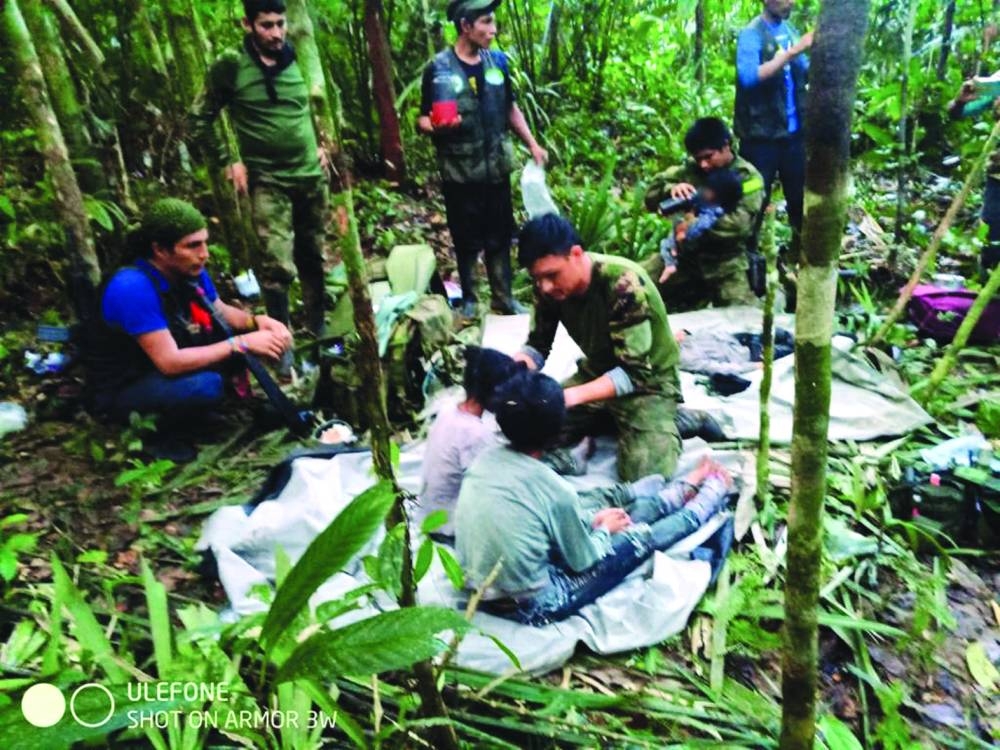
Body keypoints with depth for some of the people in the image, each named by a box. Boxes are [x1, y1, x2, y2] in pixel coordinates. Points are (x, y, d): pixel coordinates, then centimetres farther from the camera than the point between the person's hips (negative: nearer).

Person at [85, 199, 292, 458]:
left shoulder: (189, 270, -7)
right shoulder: (134, 288, -30)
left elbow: (221, 312, 8)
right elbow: (170, 362, -33)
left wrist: (258, 322, -14)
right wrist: (242, 343, -30)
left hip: (166, 366, 8)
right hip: (122, 390, -8)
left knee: (239, 332, -3)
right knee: (206, 385, -34)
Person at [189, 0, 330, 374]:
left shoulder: (299, 60, 4)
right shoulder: (230, 66, -7)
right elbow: (199, 119, 0)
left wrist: (322, 144, 8)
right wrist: (227, 161, -5)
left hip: (312, 175, 4)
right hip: (268, 181, -4)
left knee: (313, 258, 11)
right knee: (277, 266, -12)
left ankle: (317, 328, 27)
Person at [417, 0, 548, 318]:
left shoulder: (497, 61, 5)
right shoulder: (439, 69, -8)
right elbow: (423, 120, -6)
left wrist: (532, 144, 9)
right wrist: (436, 125, -28)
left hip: (496, 168, 4)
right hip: (460, 173, -4)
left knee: (500, 236, 10)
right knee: (467, 240, 6)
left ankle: (503, 297, 23)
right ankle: (468, 300, 22)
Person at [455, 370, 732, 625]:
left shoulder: (486, 458, -7)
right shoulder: (554, 490, -26)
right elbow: (584, 562, -10)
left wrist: (592, 519, 11)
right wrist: (604, 529, 9)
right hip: (529, 607, -6)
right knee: (642, 538, 8)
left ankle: (686, 489, 39)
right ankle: (713, 494, 34)